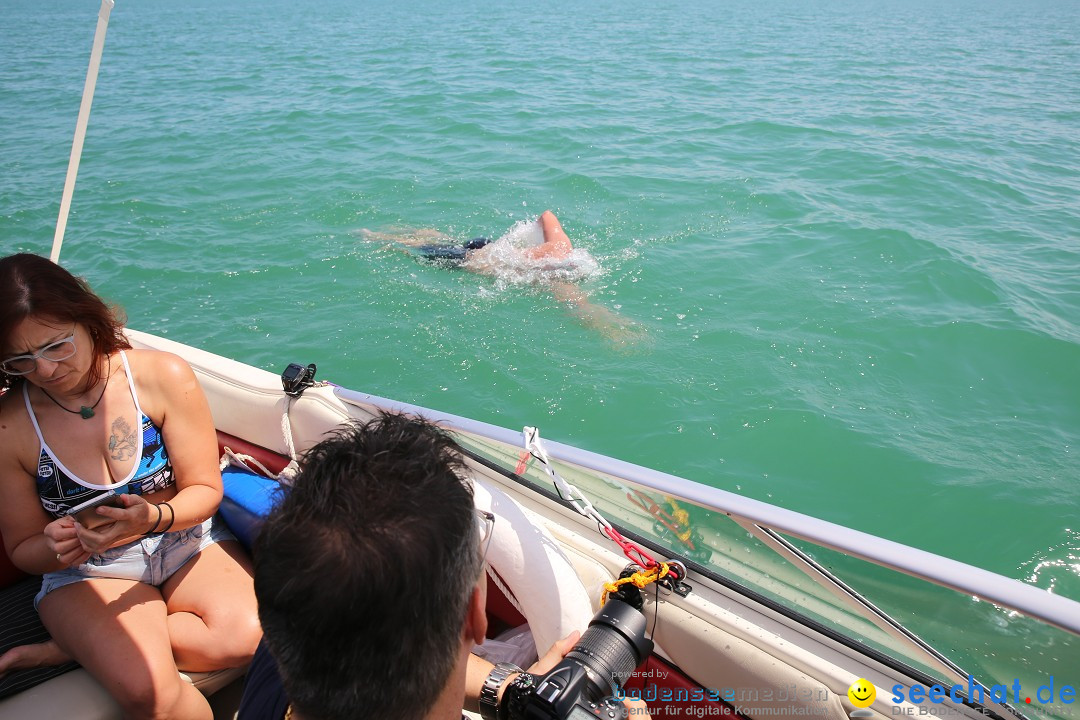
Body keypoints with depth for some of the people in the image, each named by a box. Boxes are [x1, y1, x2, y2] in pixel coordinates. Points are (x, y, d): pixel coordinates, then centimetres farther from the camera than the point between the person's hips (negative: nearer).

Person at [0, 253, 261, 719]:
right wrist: (54, 548, -22)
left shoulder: (163, 376, -12)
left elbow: (205, 489, -7)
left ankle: (61, 649, -12)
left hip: (185, 541, 3)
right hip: (87, 573, -2)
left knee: (245, 635, -28)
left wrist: (153, 518, -27)